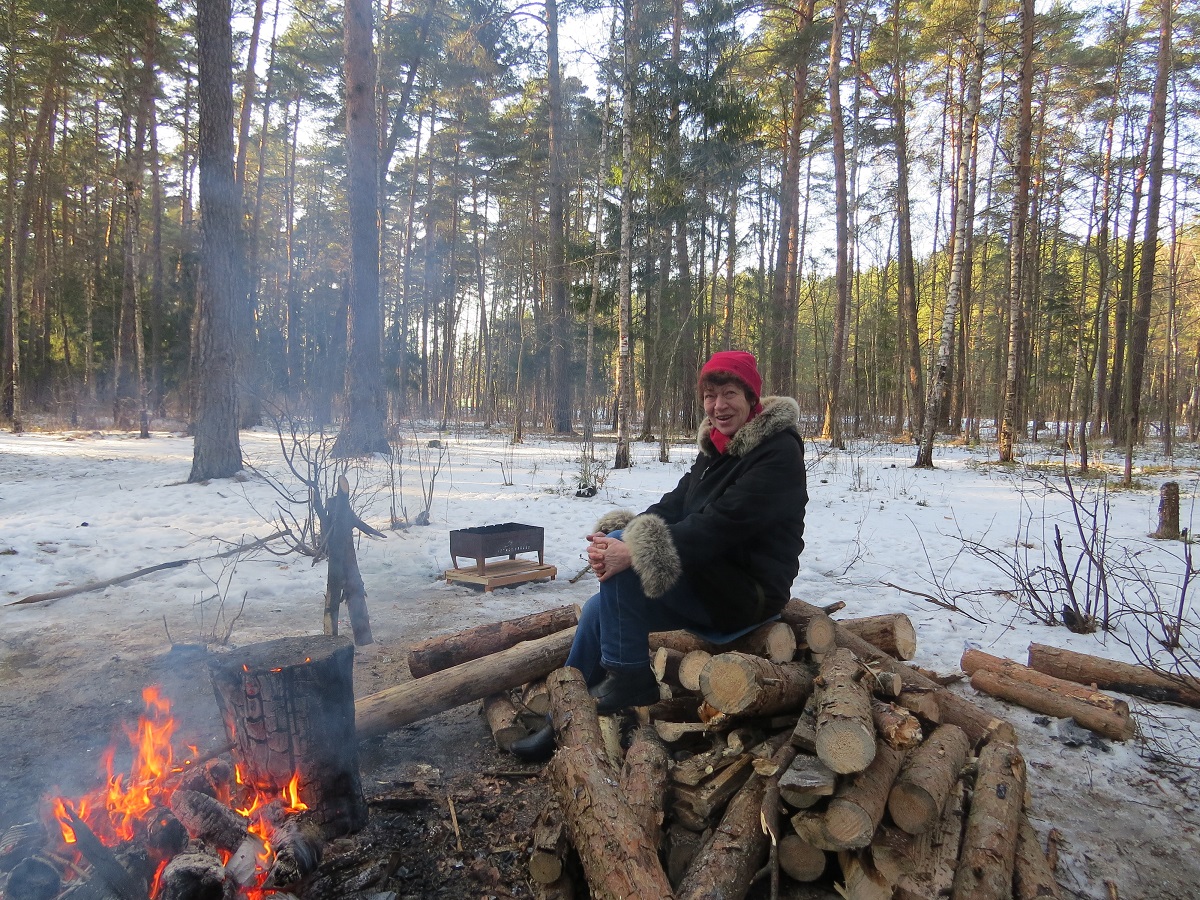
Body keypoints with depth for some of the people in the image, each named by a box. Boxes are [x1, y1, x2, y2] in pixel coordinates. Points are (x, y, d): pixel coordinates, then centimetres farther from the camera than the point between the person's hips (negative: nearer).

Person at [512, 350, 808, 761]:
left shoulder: (778, 451, -15)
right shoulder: (715, 448, 11)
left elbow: (724, 523, -27)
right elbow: (675, 506, 3)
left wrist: (634, 549, -31)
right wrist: (615, 534, -16)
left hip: (749, 592, -8)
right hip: (708, 584, 8)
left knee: (626, 547, -24)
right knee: (597, 609, -1)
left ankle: (629, 677, -12)